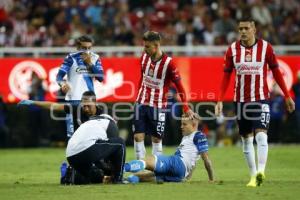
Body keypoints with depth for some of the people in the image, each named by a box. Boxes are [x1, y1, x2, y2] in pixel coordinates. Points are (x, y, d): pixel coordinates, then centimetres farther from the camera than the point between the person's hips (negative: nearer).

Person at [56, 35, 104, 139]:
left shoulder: (95, 58, 6)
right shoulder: (71, 58, -4)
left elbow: (100, 77, -3)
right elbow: (59, 75, -10)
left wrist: (89, 63, -11)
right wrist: (62, 83, -32)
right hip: (73, 99, -4)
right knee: (72, 132, -8)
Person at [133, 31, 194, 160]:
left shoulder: (168, 63, -15)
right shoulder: (144, 58, 1)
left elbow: (179, 86, -10)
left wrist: (186, 108, -13)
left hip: (158, 106, -4)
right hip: (141, 104, 4)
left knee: (156, 139, 2)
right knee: (138, 136, -2)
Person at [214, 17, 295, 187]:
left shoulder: (266, 47, -3)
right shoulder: (233, 49, 2)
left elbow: (276, 72, 4)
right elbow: (226, 76, 6)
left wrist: (287, 96, 4)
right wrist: (220, 100, -1)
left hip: (261, 99, -3)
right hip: (241, 100, 3)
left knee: (261, 135, -19)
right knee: (246, 139, 6)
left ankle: (261, 171, -27)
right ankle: (253, 176, 13)